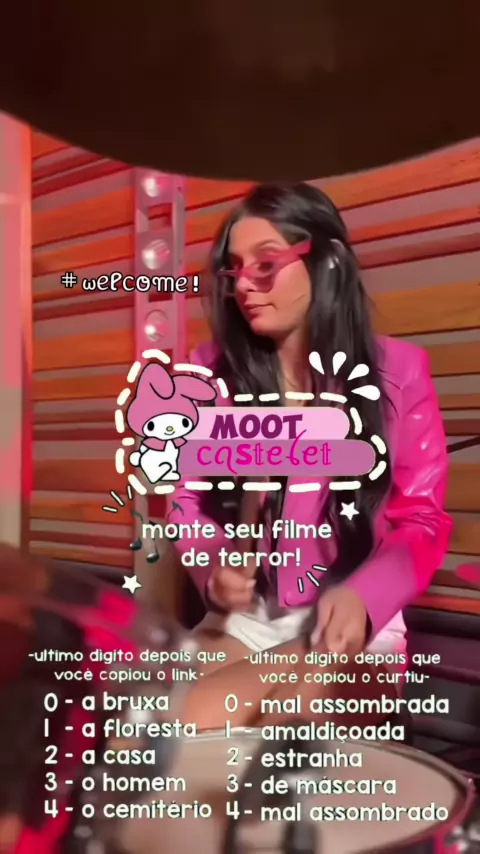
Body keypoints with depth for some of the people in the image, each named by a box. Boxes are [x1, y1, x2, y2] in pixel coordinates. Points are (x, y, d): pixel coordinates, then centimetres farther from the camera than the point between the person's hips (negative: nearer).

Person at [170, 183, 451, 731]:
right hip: (241, 619, 3)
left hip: (355, 628, -3)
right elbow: (192, 501, 6)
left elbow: (422, 521, -3)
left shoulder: (397, 372, -7)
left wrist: (360, 596, -23)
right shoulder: (211, 372, 1)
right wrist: (214, 564, -17)